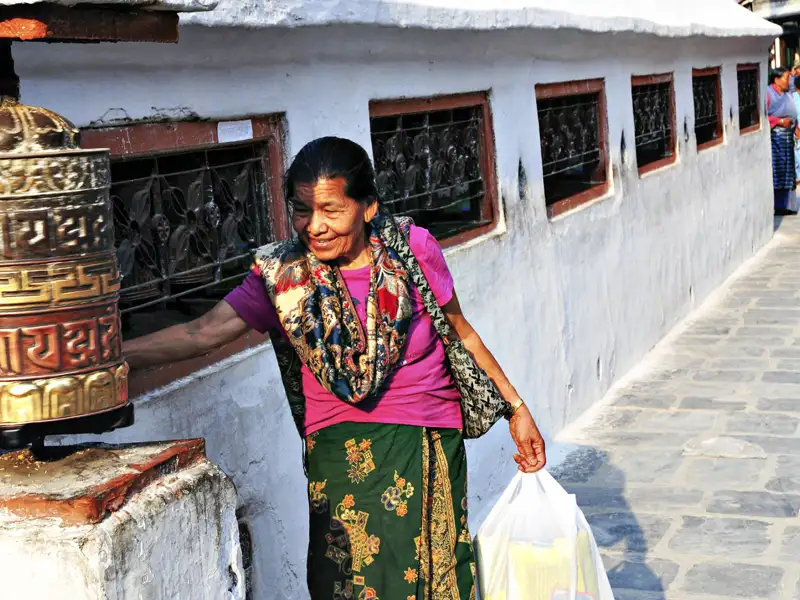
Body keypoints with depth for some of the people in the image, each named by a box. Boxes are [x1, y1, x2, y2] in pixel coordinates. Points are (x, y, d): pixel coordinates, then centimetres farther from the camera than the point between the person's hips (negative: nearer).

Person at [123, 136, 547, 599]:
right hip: (342, 453, -1)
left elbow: (461, 332, 6)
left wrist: (516, 407, 10)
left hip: (430, 445, 1)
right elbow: (202, 334, -14)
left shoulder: (413, 249, -6)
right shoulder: (283, 276, -7)